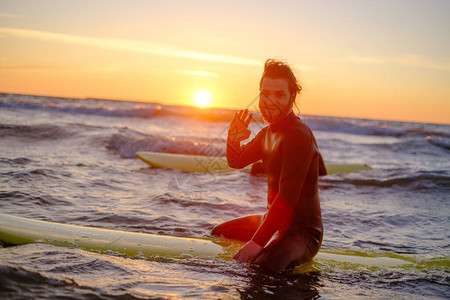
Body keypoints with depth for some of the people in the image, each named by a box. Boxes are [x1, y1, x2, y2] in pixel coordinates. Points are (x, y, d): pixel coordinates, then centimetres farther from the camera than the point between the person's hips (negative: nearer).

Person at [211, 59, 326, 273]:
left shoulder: (298, 136, -22)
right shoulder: (268, 133, 9)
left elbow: (287, 197, -27)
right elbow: (238, 161, 19)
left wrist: (257, 242, -30)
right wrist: (234, 140, -5)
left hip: (302, 230, -9)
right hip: (272, 220, 9)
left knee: (264, 267, -38)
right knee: (217, 235, 25)